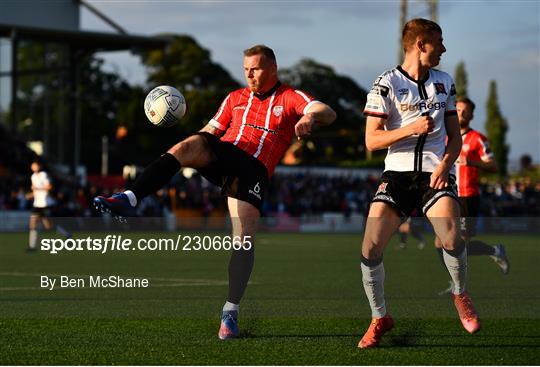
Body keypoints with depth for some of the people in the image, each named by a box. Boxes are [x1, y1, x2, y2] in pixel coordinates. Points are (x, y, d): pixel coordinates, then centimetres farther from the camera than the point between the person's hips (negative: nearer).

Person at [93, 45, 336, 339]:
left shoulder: (290, 98, 12)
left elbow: (327, 113, -4)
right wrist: (192, 146, 3)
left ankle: (230, 312, -8)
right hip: (221, 155, 3)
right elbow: (210, 131, 25)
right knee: (185, 147, -31)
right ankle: (128, 199, -42)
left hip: (253, 170, -3)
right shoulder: (235, 98, 26)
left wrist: (310, 117, -28)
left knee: (244, 238, -17)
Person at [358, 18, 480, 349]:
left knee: (451, 237, -25)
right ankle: (380, 318, 8)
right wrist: (411, 129, -18)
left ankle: (461, 294, 6)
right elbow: (372, 140, -4)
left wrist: (446, 163, -4)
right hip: (397, 173, -1)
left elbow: (455, 136, 16)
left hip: (435, 173, 1)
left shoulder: (445, 83, 13)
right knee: (370, 248, -14)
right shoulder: (387, 84, -1)